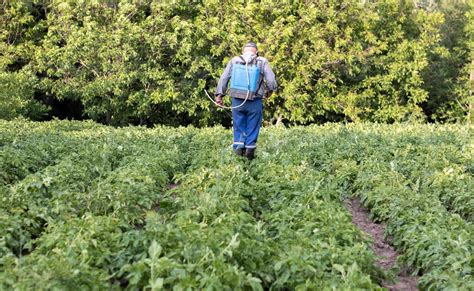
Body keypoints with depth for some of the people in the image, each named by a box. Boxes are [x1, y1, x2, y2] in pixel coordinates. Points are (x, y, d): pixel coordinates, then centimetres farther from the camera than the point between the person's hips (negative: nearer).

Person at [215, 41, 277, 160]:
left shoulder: (234, 60, 10)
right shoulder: (262, 62, 5)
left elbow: (223, 78, 5)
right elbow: (271, 81, -2)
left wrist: (219, 94, 6)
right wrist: (269, 91, 16)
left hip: (237, 101, 2)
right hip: (254, 102, -2)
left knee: (239, 127, 9)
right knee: (252, 128, 7)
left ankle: (238, 150, 2)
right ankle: (250, 151, 7)